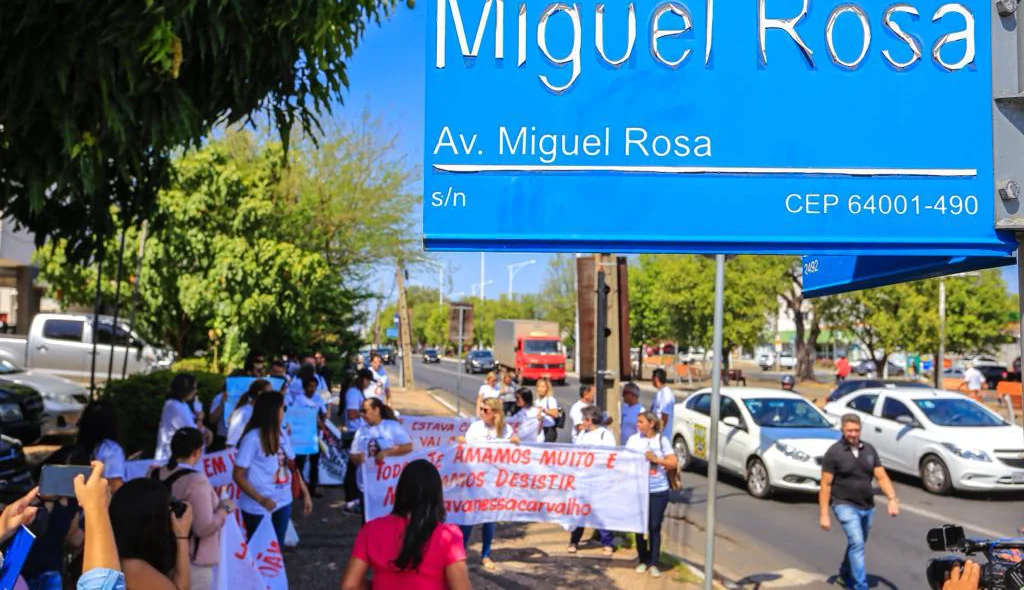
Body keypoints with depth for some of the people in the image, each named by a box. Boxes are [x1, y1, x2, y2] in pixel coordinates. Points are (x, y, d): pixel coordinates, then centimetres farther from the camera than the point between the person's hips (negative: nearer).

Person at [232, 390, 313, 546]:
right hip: (259, 508, -6)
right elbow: (238, 476, -15)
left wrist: (305, 493, 10)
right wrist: (261, 500, -23)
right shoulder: (253, 438, -17)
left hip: (283, 502, 6)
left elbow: (292, 466, 13)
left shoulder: (281, 436, 2)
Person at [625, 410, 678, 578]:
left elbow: (674, 463, -3)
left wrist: (656, 459, -14)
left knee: (655, 527, 2)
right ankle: (643, 561, 21)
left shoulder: (662, 440, -1)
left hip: (658, 491, -1)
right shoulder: (633, 440, 2)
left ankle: (654, 564, 10)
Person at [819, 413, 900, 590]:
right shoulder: (833, 452, -10)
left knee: (857, 544, 19)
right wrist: (824, 515, -12)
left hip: (868, 507, 5)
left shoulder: (869, 450, 5)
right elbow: (825, 485, -9)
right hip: (845, 505, -5)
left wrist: (892, 499, -15)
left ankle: (845, 574, 42)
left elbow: (882, 477, 1)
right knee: (857, 543, -18)